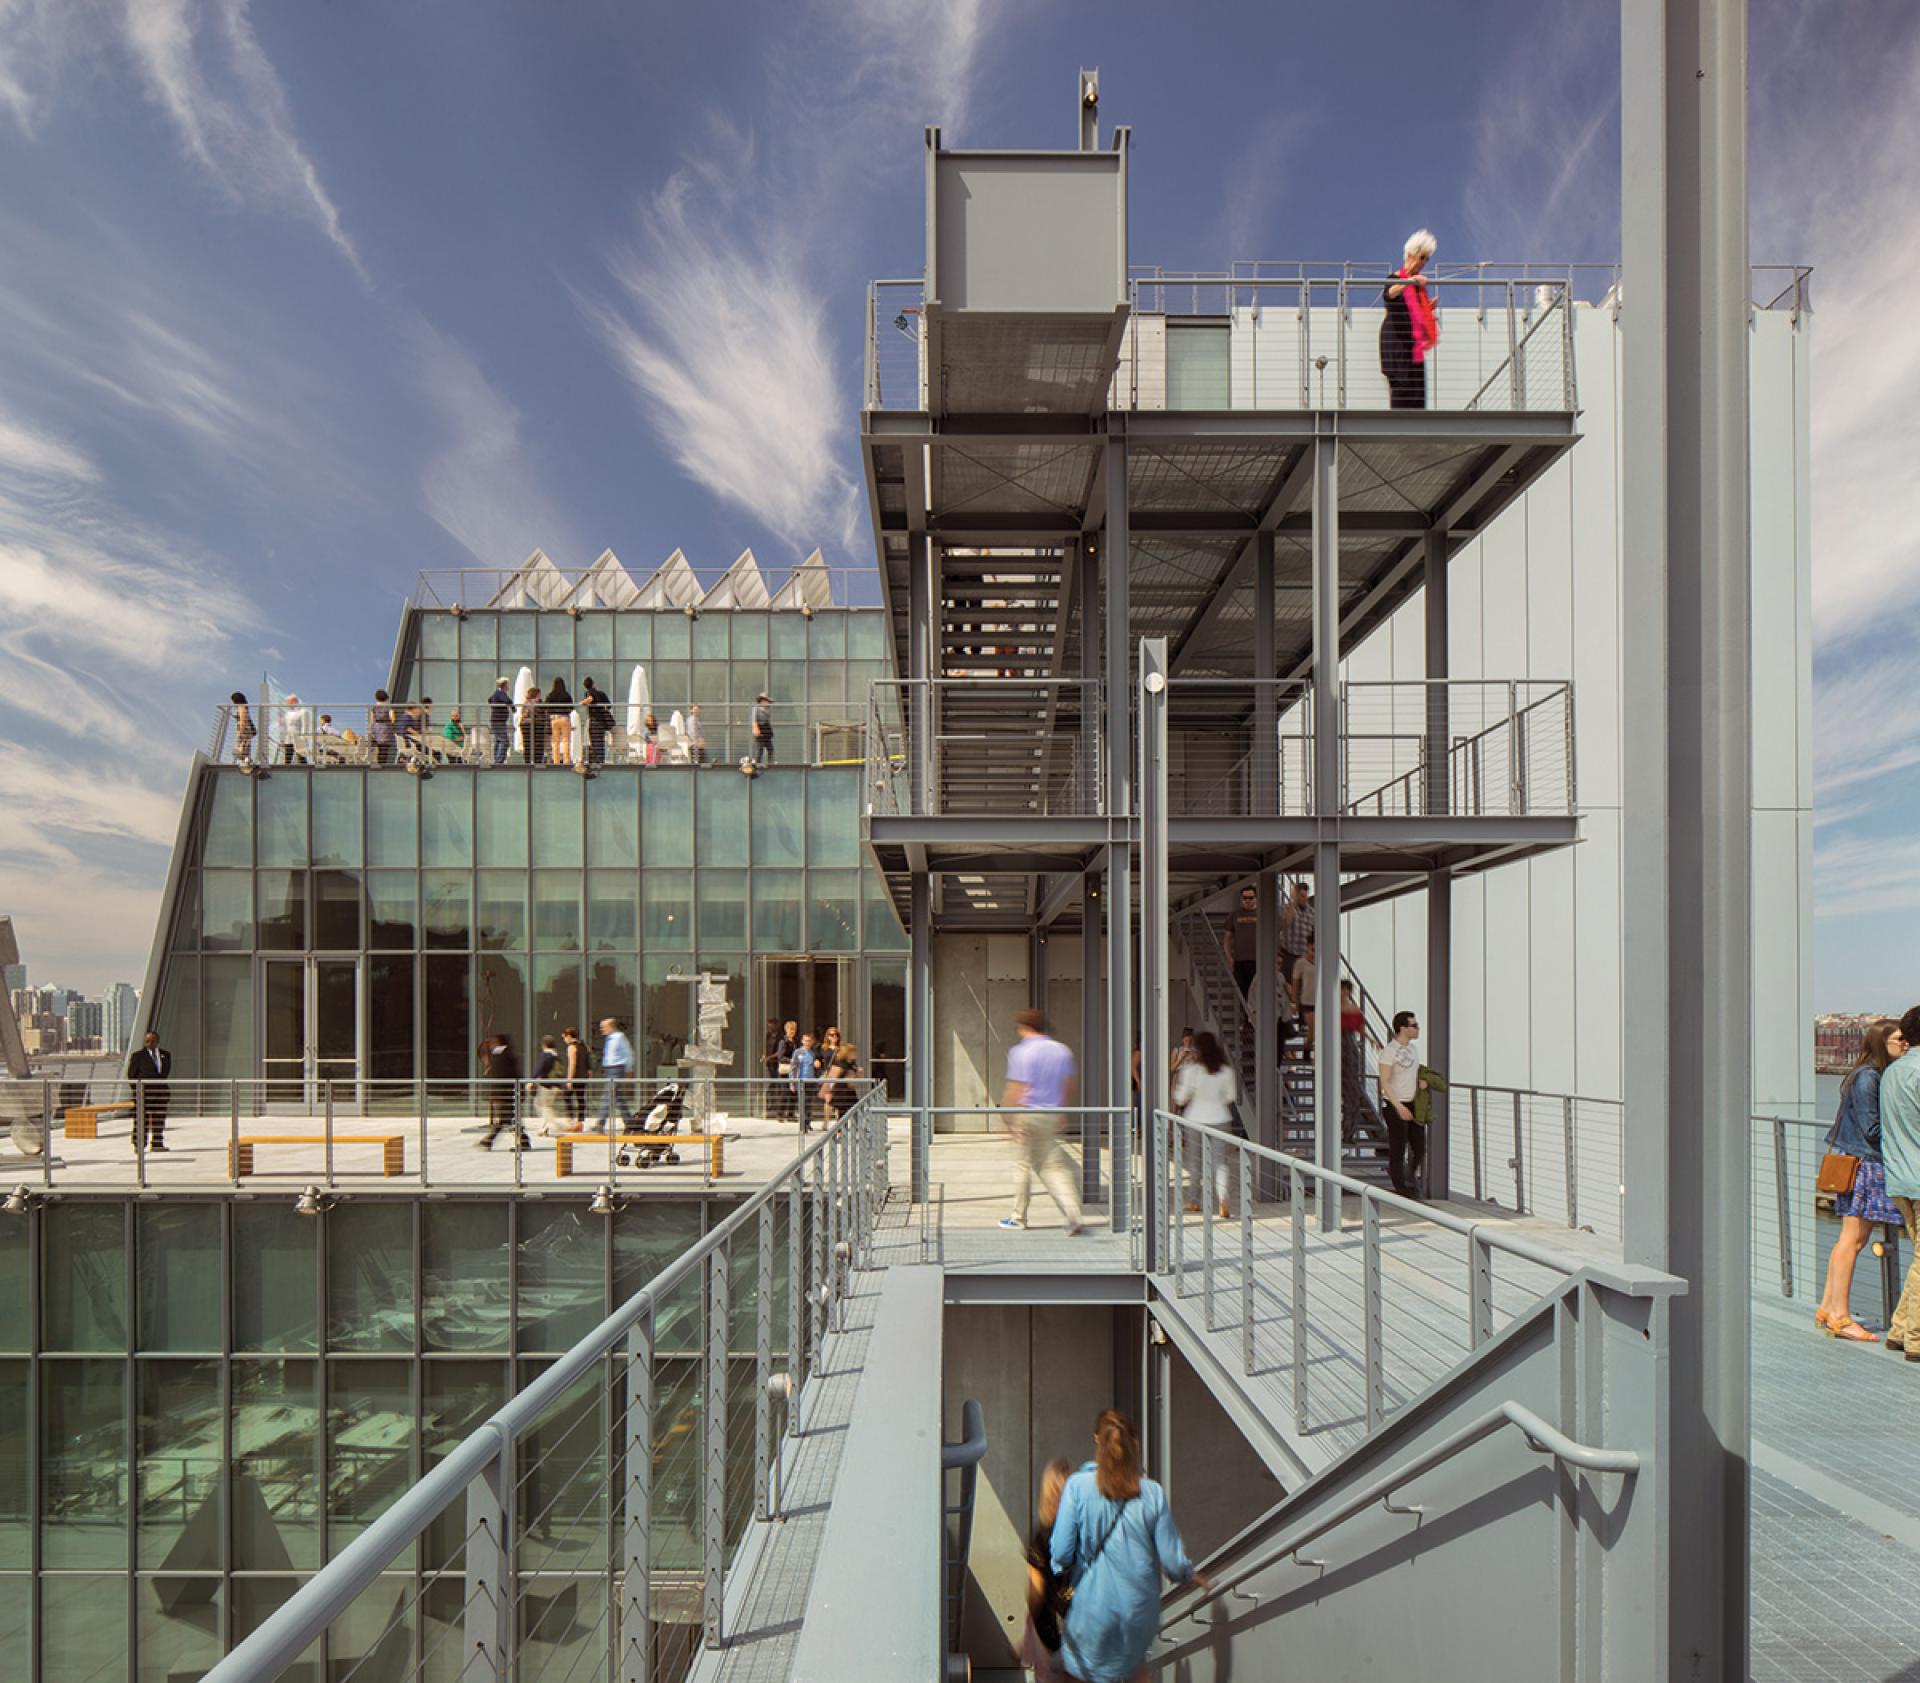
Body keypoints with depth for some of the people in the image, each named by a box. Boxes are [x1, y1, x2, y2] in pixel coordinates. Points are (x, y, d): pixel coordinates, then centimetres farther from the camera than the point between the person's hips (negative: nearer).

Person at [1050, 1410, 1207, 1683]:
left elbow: (1061, 1552, -13)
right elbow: (1173, 1560, -4)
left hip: (1094, 1605, -2)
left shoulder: (1078, 1486, -15)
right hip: (1140, 1608, 2)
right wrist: (1192, 1576, 17)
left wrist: (1061, 1568, 10)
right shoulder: (1152, 1494, -9)